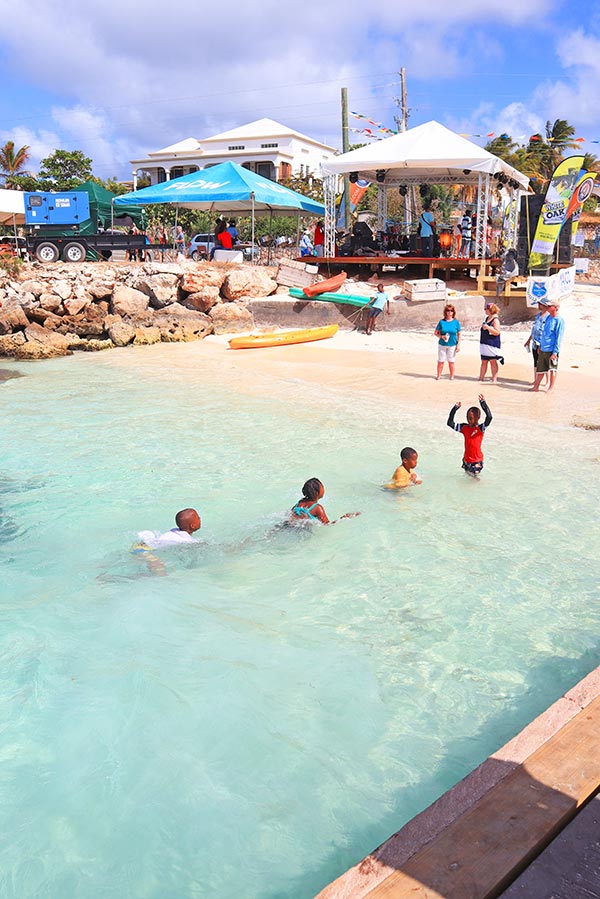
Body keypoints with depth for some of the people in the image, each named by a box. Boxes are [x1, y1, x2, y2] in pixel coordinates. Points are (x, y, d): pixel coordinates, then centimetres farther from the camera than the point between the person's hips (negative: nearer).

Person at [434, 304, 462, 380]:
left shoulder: (456, 322, 0)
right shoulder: (441, 321, 0)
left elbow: (459, 334, 5)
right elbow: (435, 333, 5)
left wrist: (458, 345, -1)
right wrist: (441, 336, -13)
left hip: (452, 345, 0)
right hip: (442, 344, 0)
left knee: (451, 361, 5)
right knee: (440, 361, 4)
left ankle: (452, 376, 17)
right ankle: (438, 375, 16)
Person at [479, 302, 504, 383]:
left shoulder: (495, 320, -12)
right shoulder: (487, 318, 14)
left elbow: (497, 332, -21)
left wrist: (488, 327, -27)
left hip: (492, 344, -8)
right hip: (484, 343, 8)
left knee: (493, 361, -2)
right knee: (484, 361, 11)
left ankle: (494, 379, 3)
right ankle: (481, 377, 16)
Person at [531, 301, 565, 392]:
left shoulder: (559, 320, -12)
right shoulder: (548, 317, 11)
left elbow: (558, 337, -14)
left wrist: (555, 352, -17)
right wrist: (540, 345, 18)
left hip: (551, 350, -7)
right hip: (543, 349, 7)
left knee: (552, 369, 4)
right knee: (540, 369, 12)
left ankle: (551, 388, 13)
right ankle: (536, 386, 19)